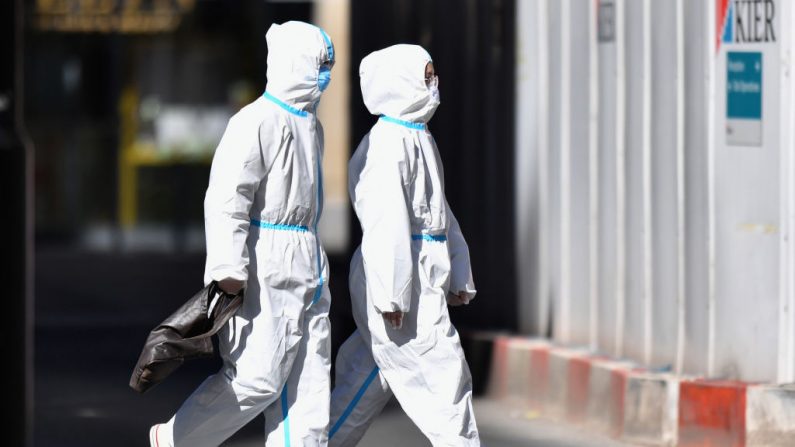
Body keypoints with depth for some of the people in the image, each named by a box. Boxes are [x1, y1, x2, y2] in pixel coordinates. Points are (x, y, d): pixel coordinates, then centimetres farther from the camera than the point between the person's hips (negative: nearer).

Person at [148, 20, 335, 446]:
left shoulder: (310, 125, 18)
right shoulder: (256, 123, -13)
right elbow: (226, 199, -18)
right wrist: (229, 268, -24)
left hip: (307, 267, 9)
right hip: (265, 267, -9)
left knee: (309, 375, 4)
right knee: (257, 376, -9)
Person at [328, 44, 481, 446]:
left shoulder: (418, 138, 18)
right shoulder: (389, 142, -16)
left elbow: (439, 211, 24)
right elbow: (386, 221, -21)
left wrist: (459, 274, 21)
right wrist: (391, 292, -23)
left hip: (424, 276, 10)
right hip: (401, 280, -10)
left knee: (367, 381, 14)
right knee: (444, 380, -7)